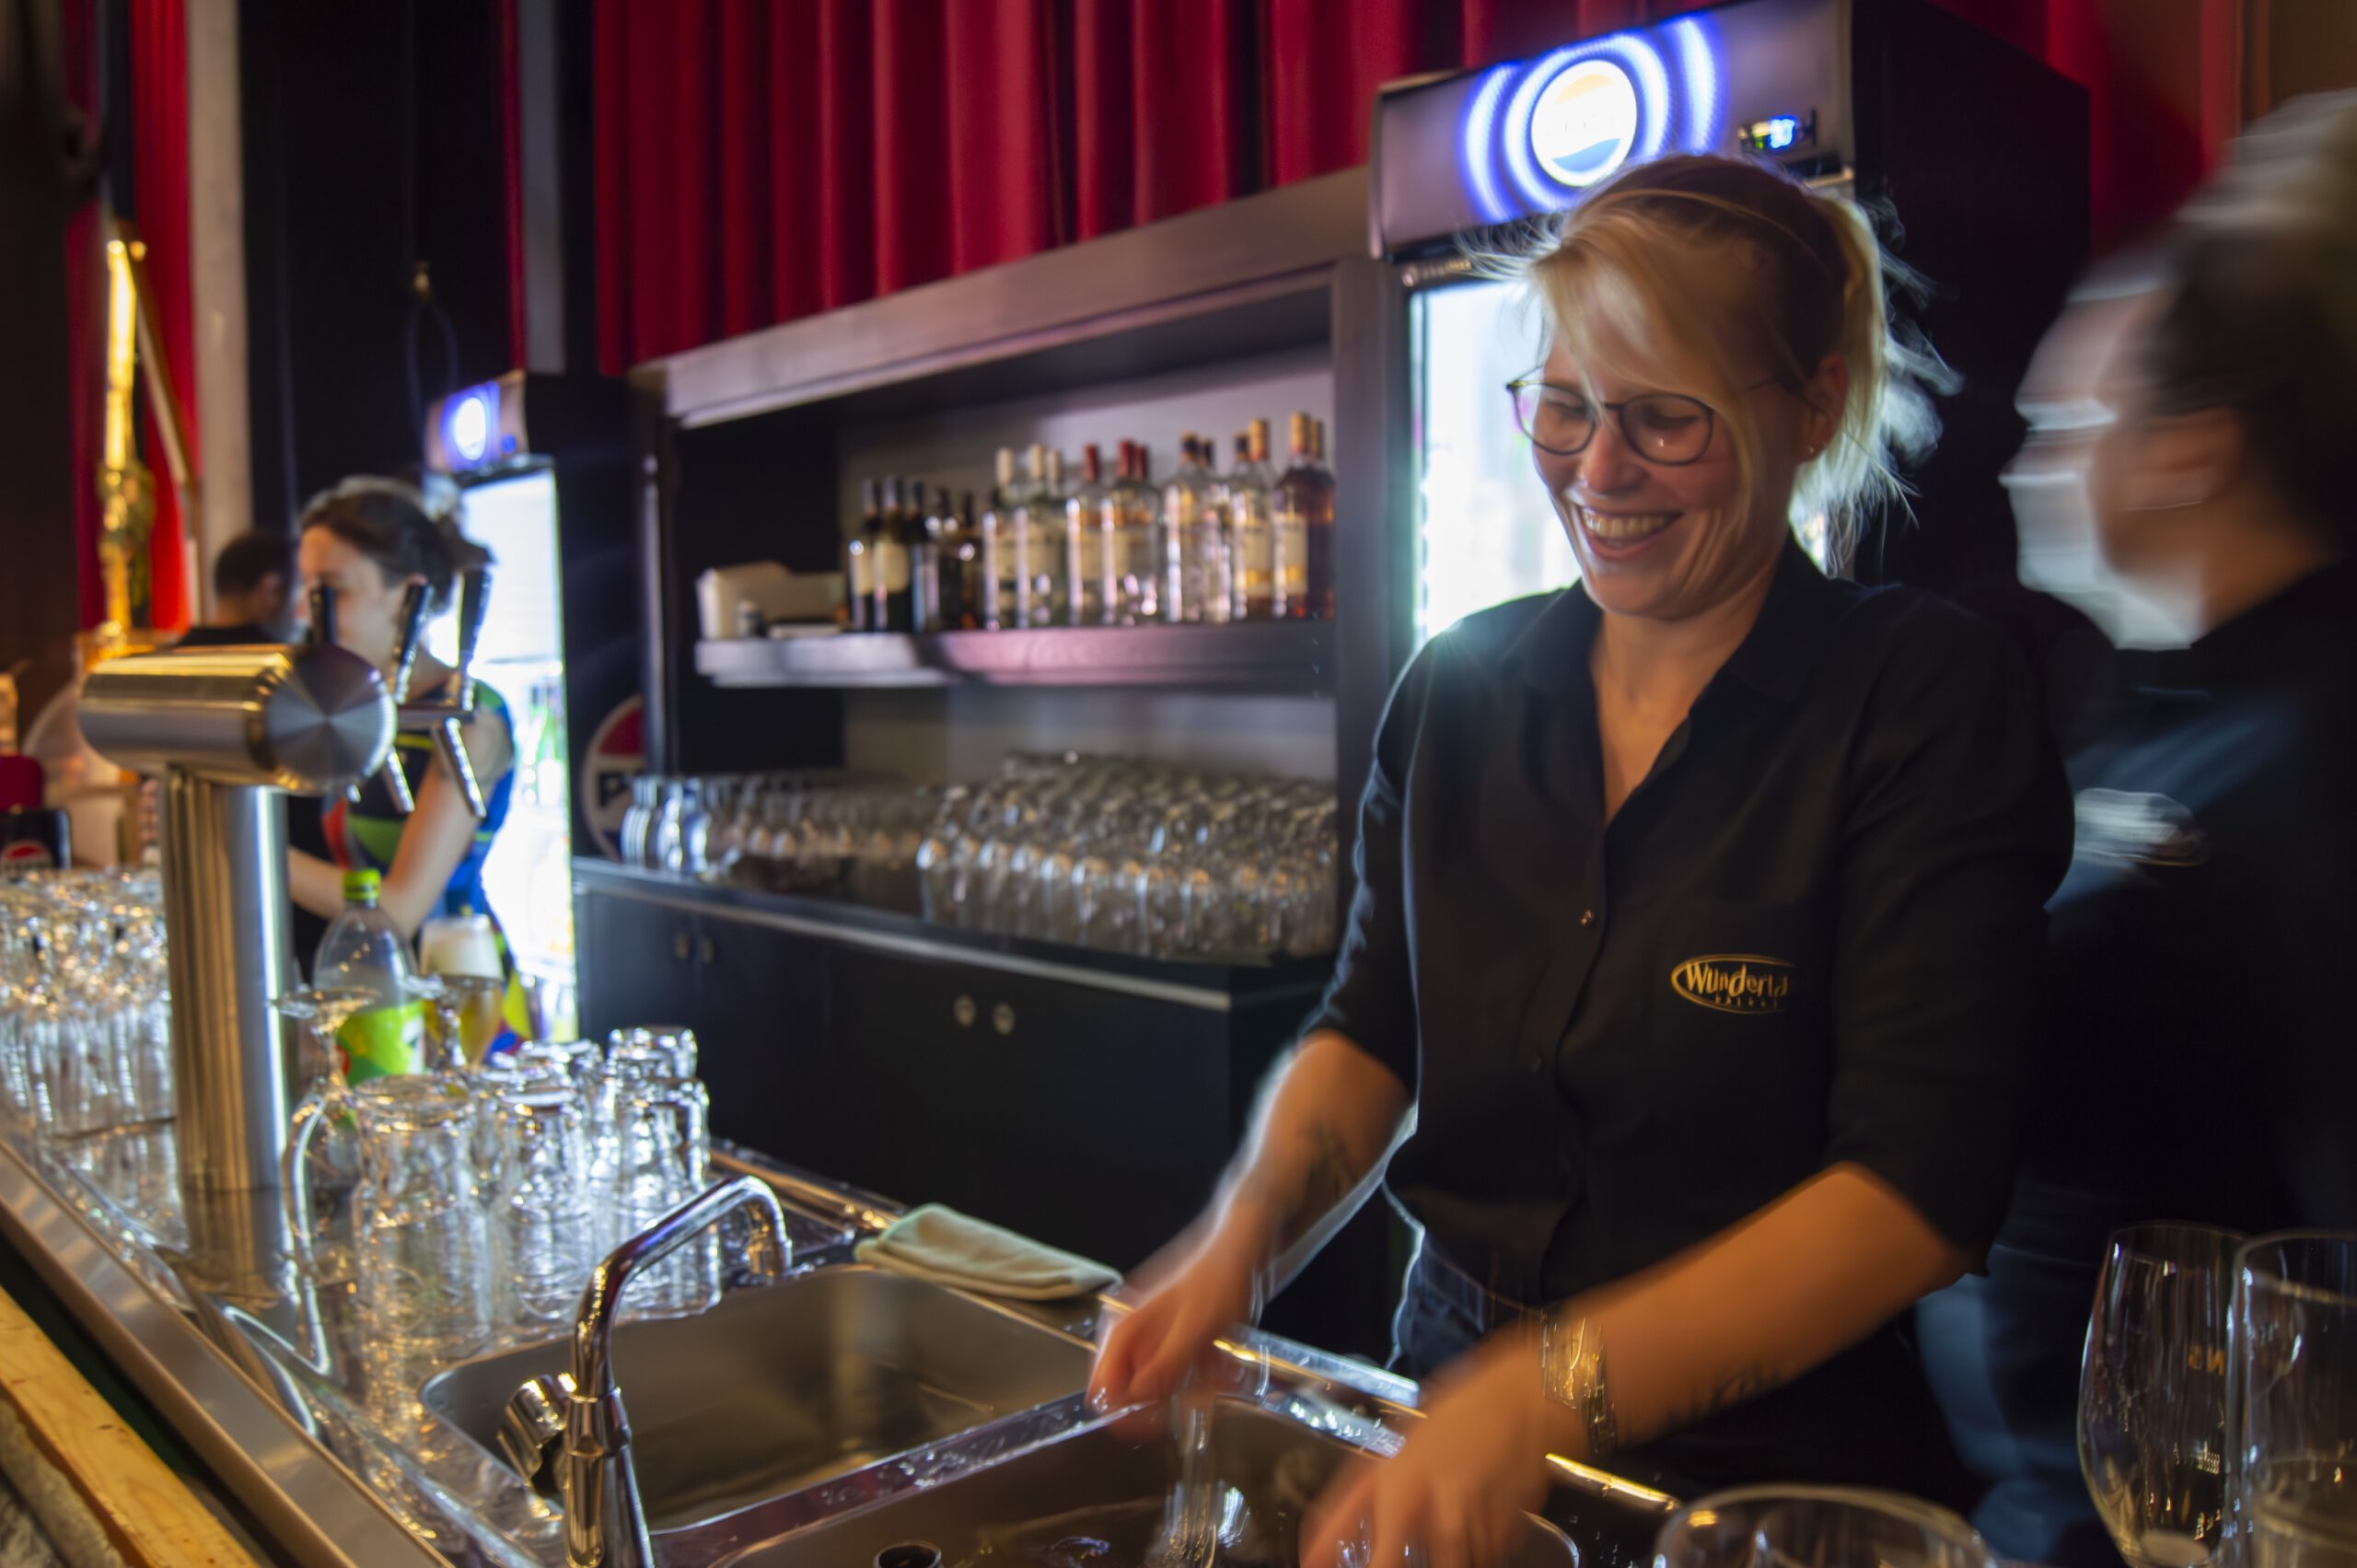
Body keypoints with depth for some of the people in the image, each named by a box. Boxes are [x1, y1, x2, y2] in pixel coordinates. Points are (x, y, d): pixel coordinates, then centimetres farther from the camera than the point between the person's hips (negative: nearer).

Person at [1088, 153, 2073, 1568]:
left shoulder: (1932, 700, -12)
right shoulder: (1459, 691, 2)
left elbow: (1920, 1186, -19)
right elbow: (1374, 1029, 5)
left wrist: (1553, 1391, -29)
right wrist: (1244, 1238, -13)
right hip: (1453, 1391, 3)